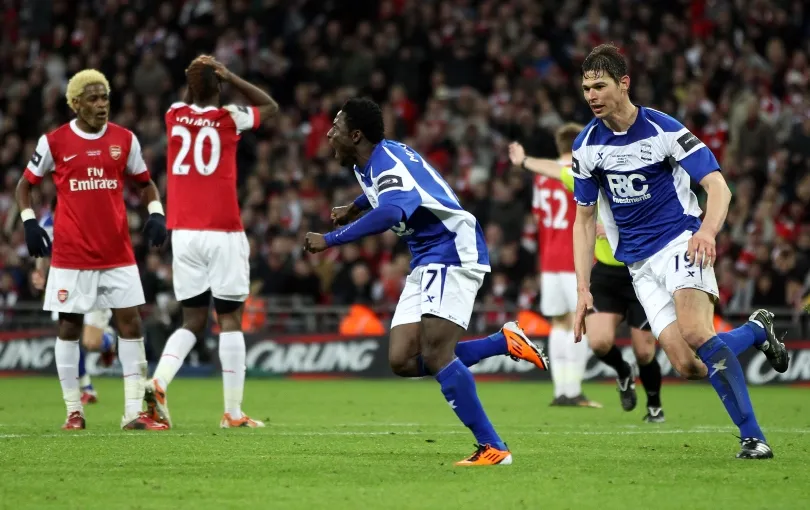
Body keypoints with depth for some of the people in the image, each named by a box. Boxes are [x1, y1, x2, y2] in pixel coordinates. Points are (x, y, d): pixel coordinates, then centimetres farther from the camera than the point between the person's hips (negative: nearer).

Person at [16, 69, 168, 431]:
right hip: (71, 254, -2)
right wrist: (29, 221, -5)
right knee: (69, 326, 3)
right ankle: (74, 411, 13)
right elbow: (25, 184, 9)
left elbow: (144, 182, 15)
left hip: (118, 253, 2)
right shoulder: (54, 142, -2)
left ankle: (134, 411, -1)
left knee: (130, 322, -4)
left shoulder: (125, 140, 4)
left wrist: (155, 212, -3)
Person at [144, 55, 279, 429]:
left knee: (192, 321, 11)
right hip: (223, 233, -4)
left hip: (184, 233, 4)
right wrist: (229, 77, 6)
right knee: (230, 320, 1)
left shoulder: (175, 115, 6)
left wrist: (195, 78, 15)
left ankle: (158, 382, -13)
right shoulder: (228, 119, -3)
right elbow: (270, 106, 16)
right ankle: (233, 412, 0)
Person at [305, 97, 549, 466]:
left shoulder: (388, 163, -20)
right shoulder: (371, 162, 11)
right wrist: (354, 209, 40)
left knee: (434, 355, -22)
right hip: (426, 262, 10)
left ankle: (492, 448, -18)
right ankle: (504, 342, 6)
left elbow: (389, 214, -42)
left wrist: (331, 239, -38)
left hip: (453, 253, -10)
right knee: (402, 361, -3)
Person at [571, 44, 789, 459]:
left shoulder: (663, 130, -10)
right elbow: (584, 220, 10)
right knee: (688, 366, -11)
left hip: (680, 240, -4)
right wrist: (583, 289, 2)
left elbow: (718, 187, -14)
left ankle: (752, 436, -18)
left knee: (695, 333, -30)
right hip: (638, 261, 4)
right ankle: (756, 330, 15)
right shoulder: (587, 146, 3)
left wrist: (707, 230, -35)